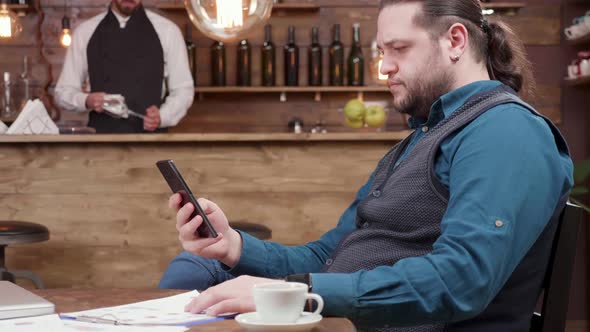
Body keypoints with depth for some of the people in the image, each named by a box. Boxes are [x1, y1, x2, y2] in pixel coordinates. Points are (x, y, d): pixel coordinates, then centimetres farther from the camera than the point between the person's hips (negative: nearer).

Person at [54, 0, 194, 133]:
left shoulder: (167, 30, 2)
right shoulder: (85, 32, 5)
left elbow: (183, 89, 5)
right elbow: (63, 91, 9)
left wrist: (161, 116, -14)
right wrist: (87, 101, -13)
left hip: (150, 135, -1)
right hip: (101, 136, 1)